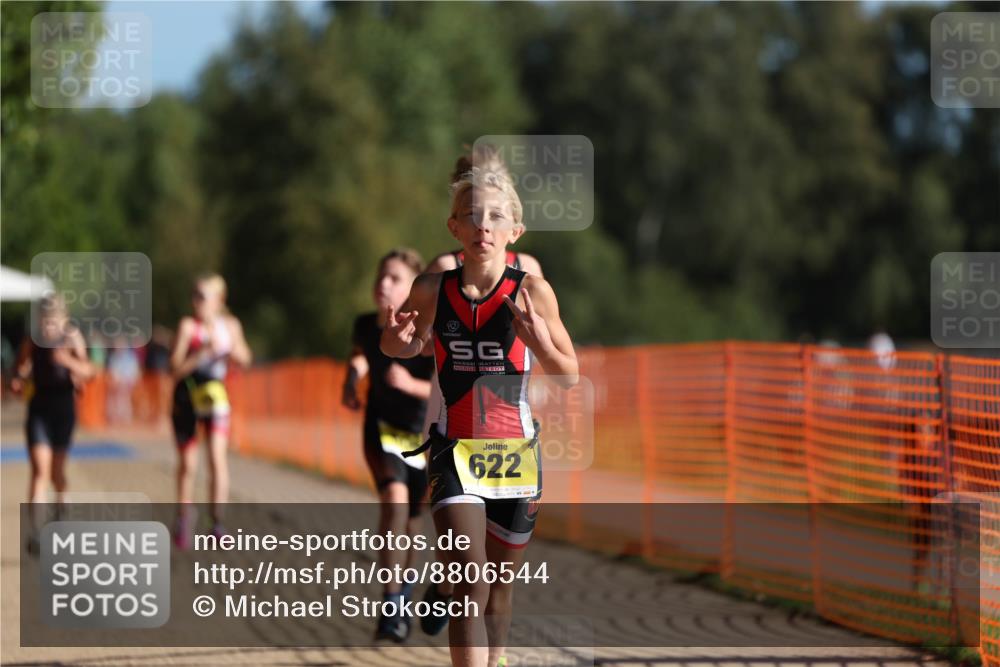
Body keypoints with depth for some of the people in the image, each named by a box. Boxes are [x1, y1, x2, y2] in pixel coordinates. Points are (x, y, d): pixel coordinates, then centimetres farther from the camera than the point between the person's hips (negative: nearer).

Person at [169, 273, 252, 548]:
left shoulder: (230, 325, 1)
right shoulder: (188, 326, -11)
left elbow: (244, 358, 12)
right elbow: (175, 368, -17)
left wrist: (225, 347, -8)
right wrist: (202, 354, -30)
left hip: (214, 395, 1)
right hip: (186, 399, -1)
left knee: (217, 458, -15)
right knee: (187, 464, 7)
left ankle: (217, 521, -12)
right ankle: (184, 518, 27)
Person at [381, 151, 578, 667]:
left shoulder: (531, 291, -9)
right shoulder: (432, 290, -5)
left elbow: (569, 376, -3)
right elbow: (404, 346, 15)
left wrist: (540, 342, -23)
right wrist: (398, 340, -9)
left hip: (515, 450, 1)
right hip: (455, 450, -1)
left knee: (500, 585, 14)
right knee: (469, 580, -16)